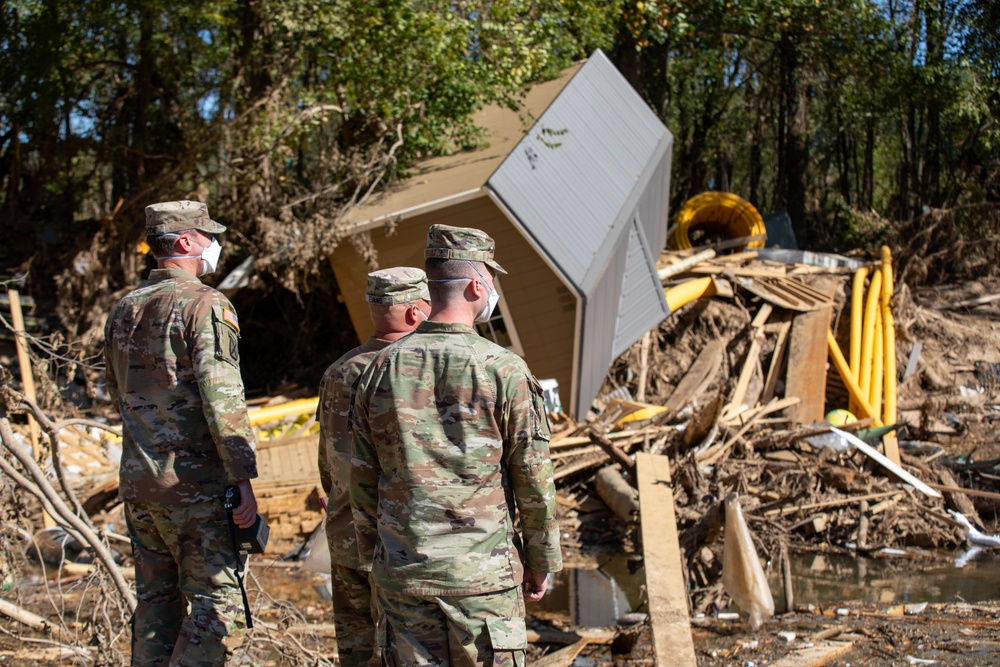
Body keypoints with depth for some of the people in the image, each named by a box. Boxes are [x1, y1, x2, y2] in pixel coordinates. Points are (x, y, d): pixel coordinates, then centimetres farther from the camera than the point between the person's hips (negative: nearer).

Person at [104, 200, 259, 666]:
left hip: (136, 482, 8)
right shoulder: (205, 304, -11)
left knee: (156, 600, 14)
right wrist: (243, 480, -16)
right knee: (218, 605, -3)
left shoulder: (122, 310, 13)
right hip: (194, 482, -8)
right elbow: (222, 398, -18)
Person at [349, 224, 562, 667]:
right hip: (483, 573, -3)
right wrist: (541, 560, 5)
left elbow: (363, 478, 6)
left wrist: (373, 555, 18)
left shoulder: (381, 370, 1)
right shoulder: (504, 370, -10)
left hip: (402, 571, 4)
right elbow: (533, 481, -7)